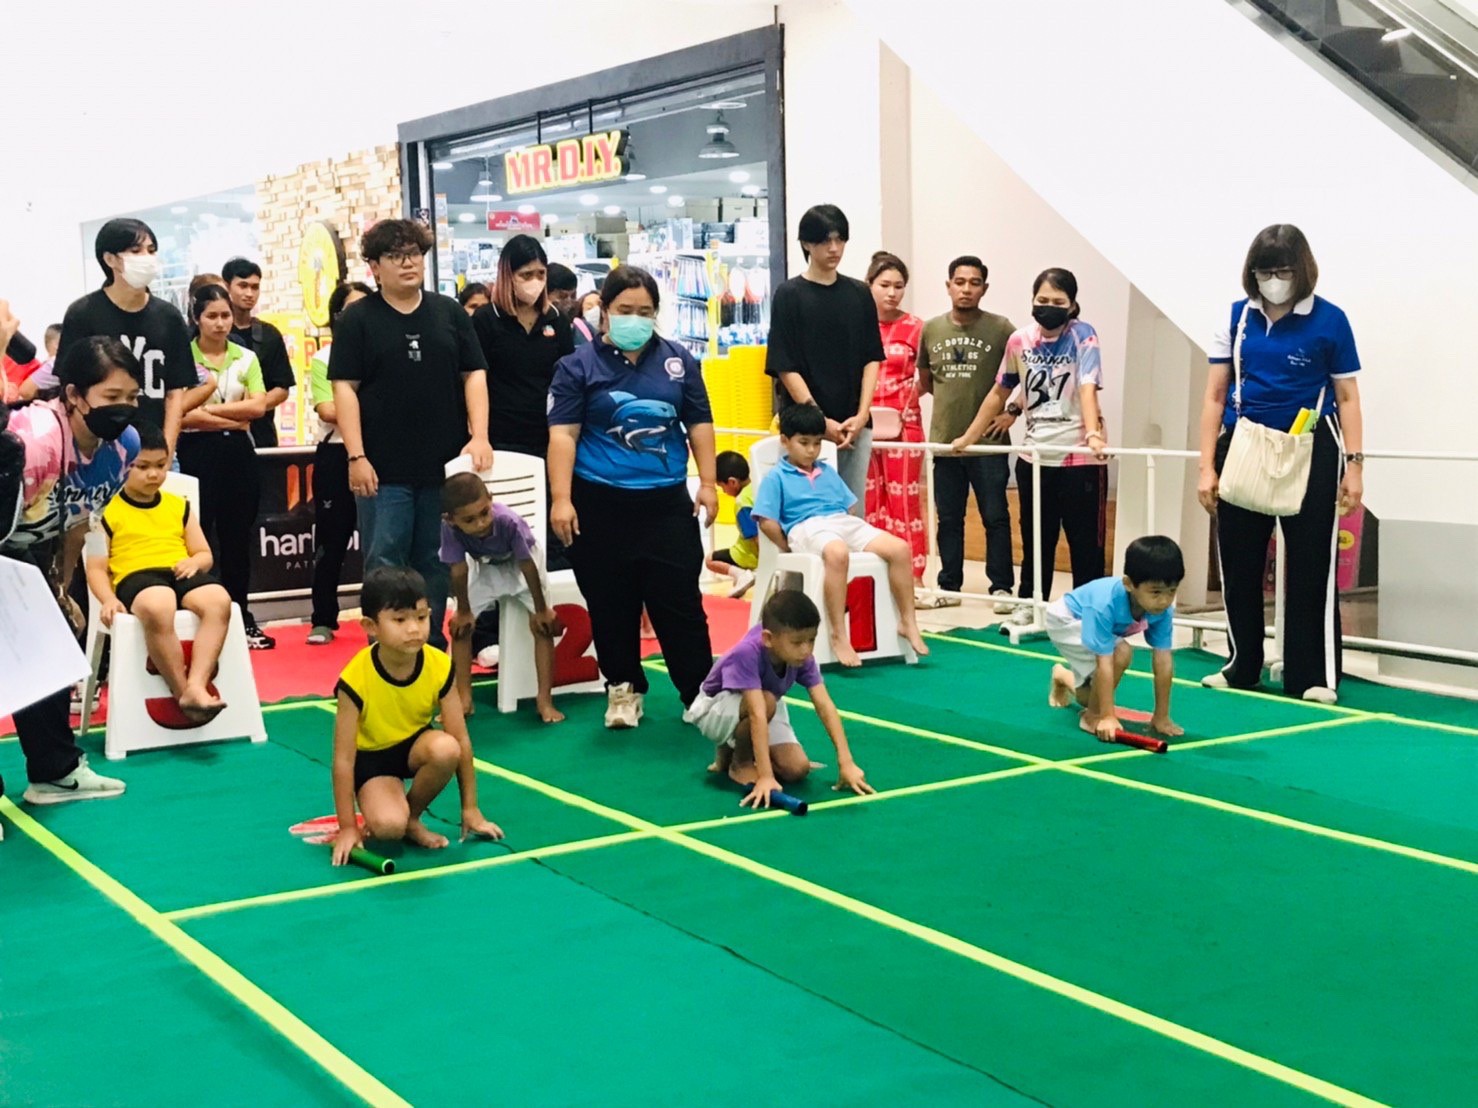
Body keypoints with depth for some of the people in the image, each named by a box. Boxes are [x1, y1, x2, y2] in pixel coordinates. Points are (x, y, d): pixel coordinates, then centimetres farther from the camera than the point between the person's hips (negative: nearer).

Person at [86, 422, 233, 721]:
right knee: (158, 609, -41)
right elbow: (96, 567, 4)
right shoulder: (108, 511, 9)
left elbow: (204, 554, 21)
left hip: (181, 573, 4)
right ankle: (182, 692, -27)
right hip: (136, 576, -4)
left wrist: (195, 562, -4)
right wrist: (108, 598, -16)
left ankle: (197, 686, -35)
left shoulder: (179, 505, 21)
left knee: (219, 601, -31)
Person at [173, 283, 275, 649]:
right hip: (197, 452, -4)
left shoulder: (246, 358, 9)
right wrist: (235, 418, -9)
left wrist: (210, 409, -10)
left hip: (238, 452, 4)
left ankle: (241, 616, 17)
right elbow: (184, 415, -13)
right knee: (200, 536, -2)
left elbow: (258, 406, -4)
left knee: (239, 536, 9)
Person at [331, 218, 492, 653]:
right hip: (384, 470, -3)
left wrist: (479, 437, -3)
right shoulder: (357, 319, 1)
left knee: (436, 564, 9)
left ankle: (432, 646, 19)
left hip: (445, 466, 3)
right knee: (384, 565, -1)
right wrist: (356, 456, -11)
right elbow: (344, 388, -3)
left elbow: (474, 374, 8)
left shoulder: (449, 313, 9)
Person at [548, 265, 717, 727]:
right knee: (610, 607, 8)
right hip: (600, 506, -1)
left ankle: (700, 693, 11)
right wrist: (561, 499, -13)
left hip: (667, 503, 1)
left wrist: (708, 484, 5)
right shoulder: (578, 366, -1)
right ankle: (623, 688, 23)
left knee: (680, 603, 3)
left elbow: (699, 426, 11)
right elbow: (563, 434, -6)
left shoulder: (679, 362, 6)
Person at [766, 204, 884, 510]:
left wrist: (862, 415, -5)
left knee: (854, 509, 6)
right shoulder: (789, 295, -2)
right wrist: (820, 421, -13)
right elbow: (785, 366, -6)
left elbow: (872, 359, 9)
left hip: (856, 425, 4)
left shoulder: (859, 294, 9)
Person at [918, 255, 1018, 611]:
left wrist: (1012, 411, -5)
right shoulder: (931, 329, 6)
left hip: (989, 442, -3)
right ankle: (949, 585, 21)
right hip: (944, 439, 4)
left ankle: (1001, 587, 8)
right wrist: (952, 398, 7)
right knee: (949, 518, 11)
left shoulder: (1000, 329, -5)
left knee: (995, 517, 1)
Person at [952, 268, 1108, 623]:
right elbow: (999, 393, 15)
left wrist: (1092, 434, -39)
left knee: (1085, 540, 1)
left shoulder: (1083, 336, -9)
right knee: (1035, 537, 15)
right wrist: (968, 437, 17)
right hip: (1035, 456, 4)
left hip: (1080, 458, -4)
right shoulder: (1020, 341, 3)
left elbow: (1087, 388, -24)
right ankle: (1030, 603, 29)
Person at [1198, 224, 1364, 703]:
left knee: (1311, 565, 1)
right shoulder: (1237, 317, 3)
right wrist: (1207, 466, 1)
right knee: (1239, 562, 9)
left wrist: (1354, 465, -6)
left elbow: (1347, 397, 0)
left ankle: (1313, 677, 9)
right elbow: (1215, 395, 5)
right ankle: (1242, 667, 23)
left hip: (1310, 450, -3)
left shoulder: (1329, 320, -5)